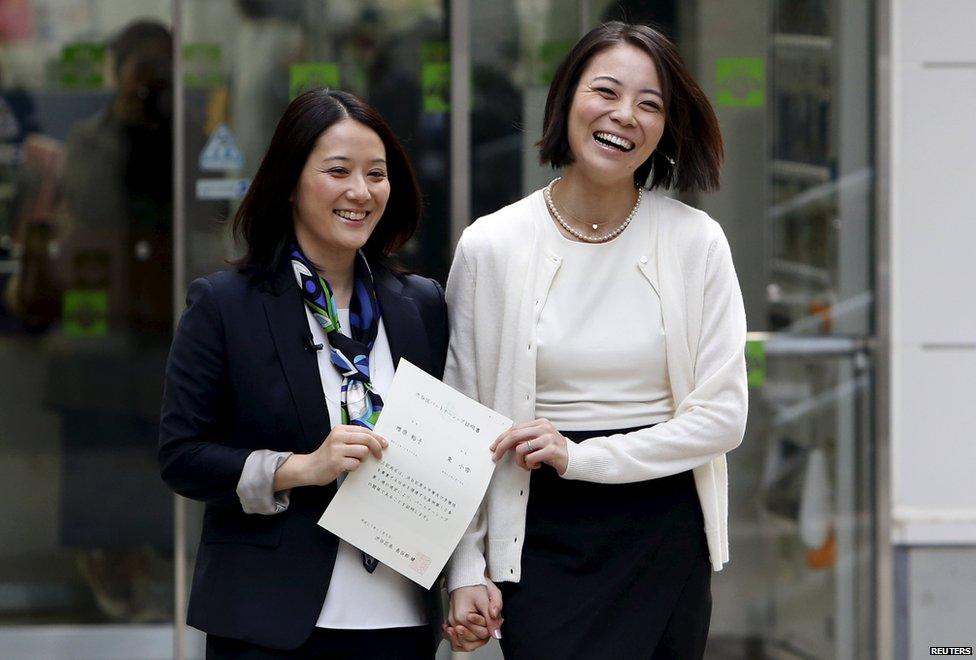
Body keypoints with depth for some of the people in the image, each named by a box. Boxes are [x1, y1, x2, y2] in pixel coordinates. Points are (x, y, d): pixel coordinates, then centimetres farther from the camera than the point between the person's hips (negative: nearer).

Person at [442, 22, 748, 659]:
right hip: (545, 540, -1)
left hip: (666, 537, 1)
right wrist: (466, 572, -4)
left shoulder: (695, 241, 1)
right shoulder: (491, 247, -1)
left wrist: (581, 456, -11)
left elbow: (723, 414, -2)